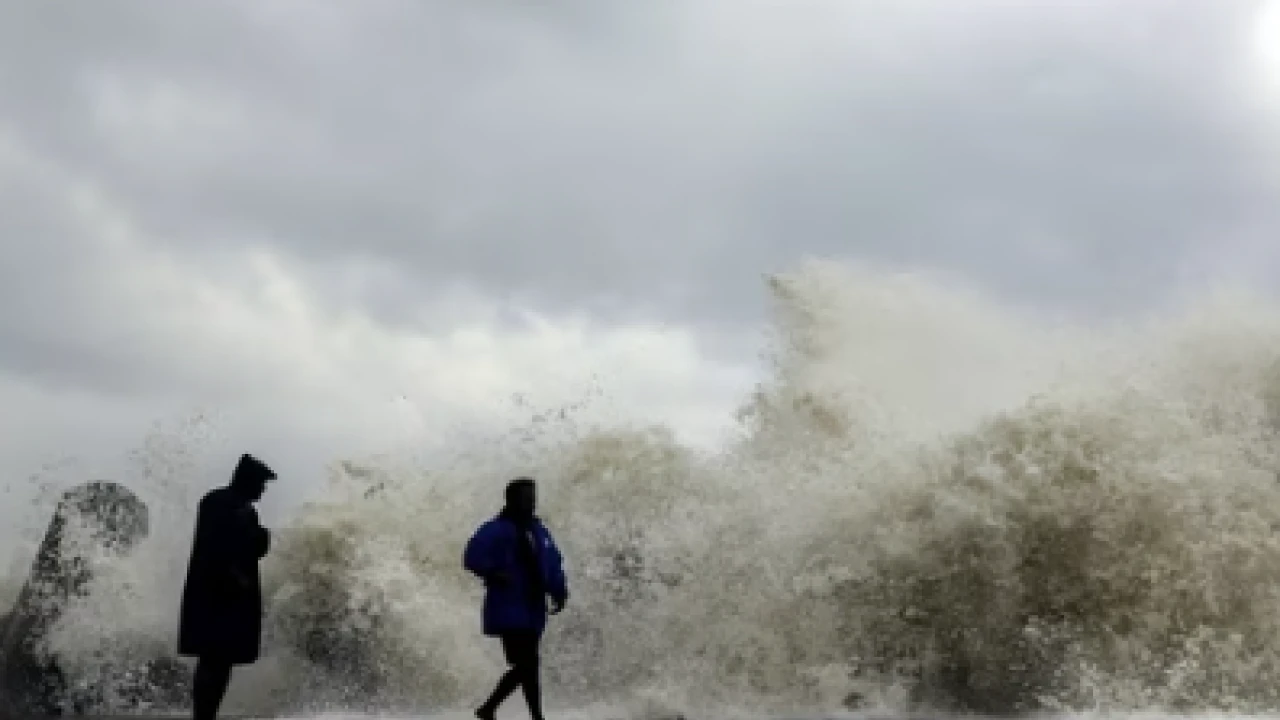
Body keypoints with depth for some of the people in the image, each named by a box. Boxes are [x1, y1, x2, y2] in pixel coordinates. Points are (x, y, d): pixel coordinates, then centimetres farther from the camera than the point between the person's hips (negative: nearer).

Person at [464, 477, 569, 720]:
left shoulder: (537, 530, 14)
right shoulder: (496, 530, -9)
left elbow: (553, 564, 15)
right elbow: (472, 557, -17)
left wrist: (559, 592, 1)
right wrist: (495, 574, -29)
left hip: (533, 611, 8)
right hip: (510, 613, -8)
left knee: (523, 667, 13)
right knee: (528, 667, -12)